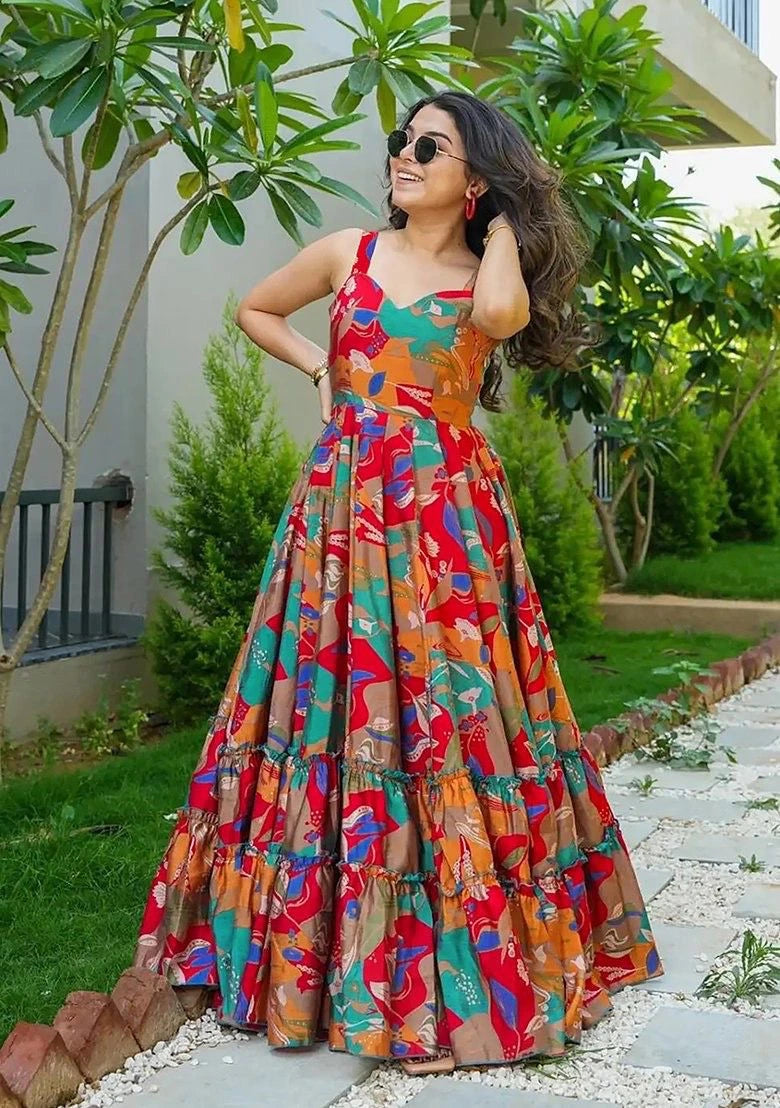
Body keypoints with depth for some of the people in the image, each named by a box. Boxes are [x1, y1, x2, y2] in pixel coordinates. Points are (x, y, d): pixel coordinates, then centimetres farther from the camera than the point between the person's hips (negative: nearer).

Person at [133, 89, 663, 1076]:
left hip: (448, 514, -2)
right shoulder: (348, 253, 10)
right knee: (337, 703, 1)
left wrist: (504, 225, -3)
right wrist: (322, 367, 10)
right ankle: (330, 942, 13)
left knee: (447, 709, -3)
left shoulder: (495, 279, 5)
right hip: (346, 506, 2)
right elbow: (254, 309, 25)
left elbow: (501, 313, -20)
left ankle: (471, 957, 9)